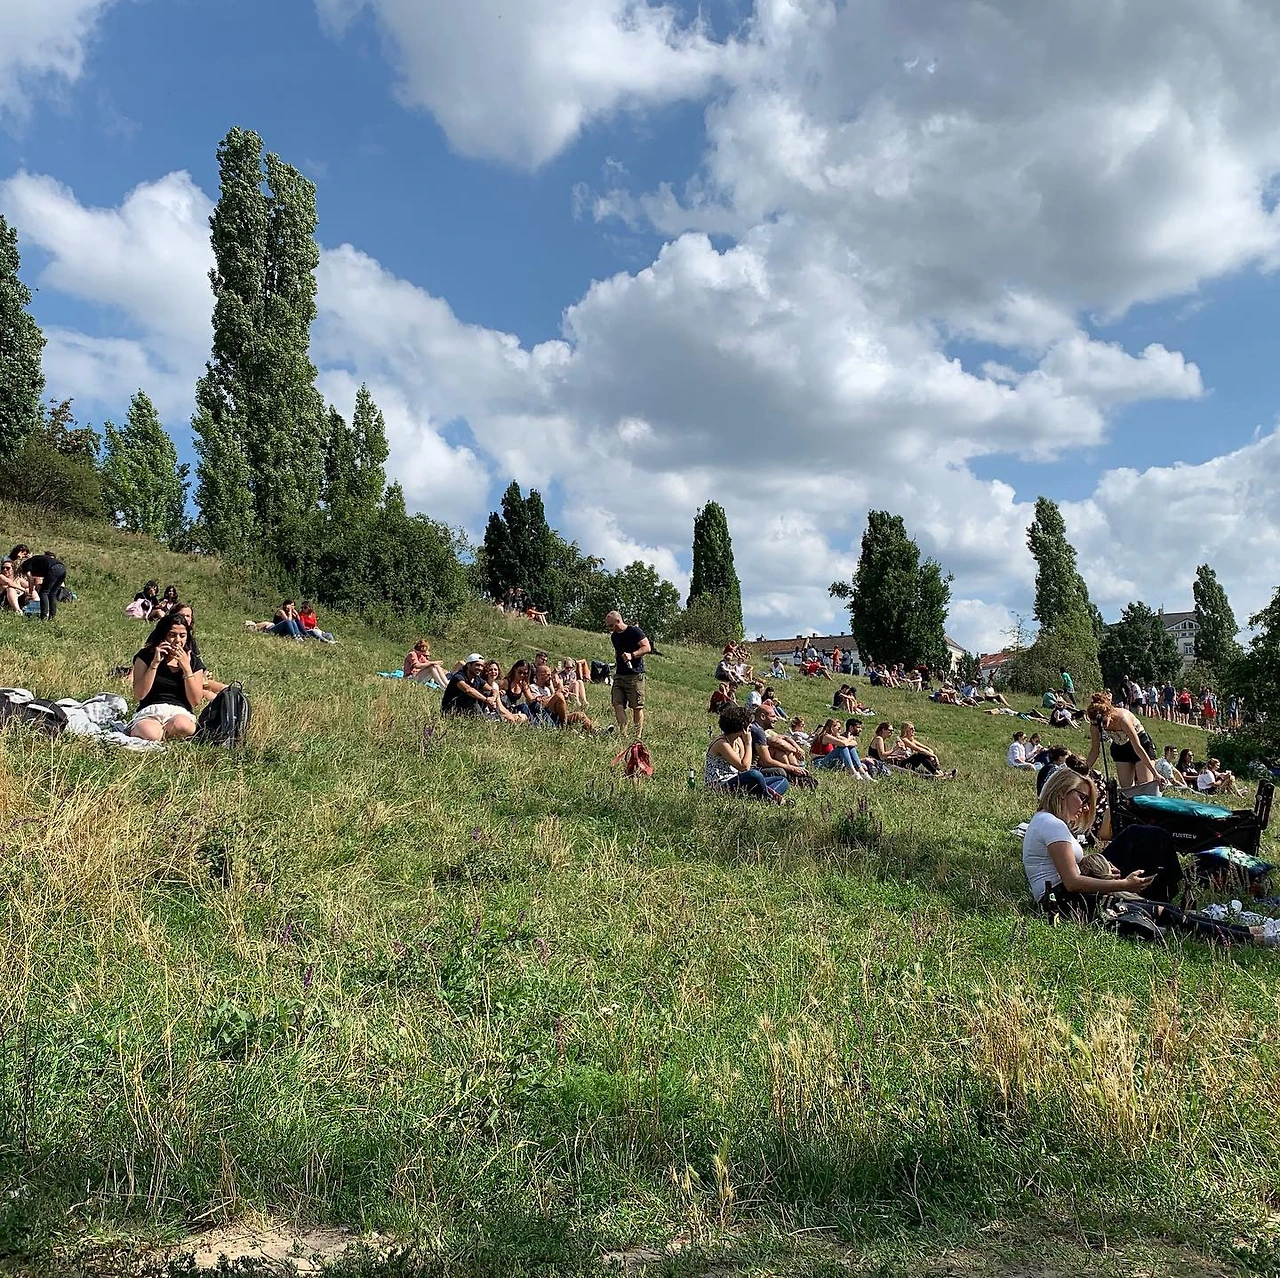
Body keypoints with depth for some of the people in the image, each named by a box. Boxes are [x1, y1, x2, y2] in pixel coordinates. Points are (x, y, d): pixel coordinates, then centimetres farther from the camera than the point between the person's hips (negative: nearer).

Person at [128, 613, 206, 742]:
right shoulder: (146, 656, 6)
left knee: (182, 726, -39)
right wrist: (155, 663, -11)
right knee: (150, 734, -38)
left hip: (180, 713, 1)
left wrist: (186, 668, -7)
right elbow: (139, 695, -6)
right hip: (149, 712, 0)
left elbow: (196, 701, 0)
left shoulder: (194, 662, 10)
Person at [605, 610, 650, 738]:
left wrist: (632, 655, -26)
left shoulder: (634, 631, -6)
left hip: (635, 675, -7)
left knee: (637, 707, -2)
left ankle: (639, 736, 4)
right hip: (619, 675, 7)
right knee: (618, 704, -7)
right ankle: (623, 732, -9)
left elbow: (647, 647, -13)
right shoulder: (614, 636, 17)